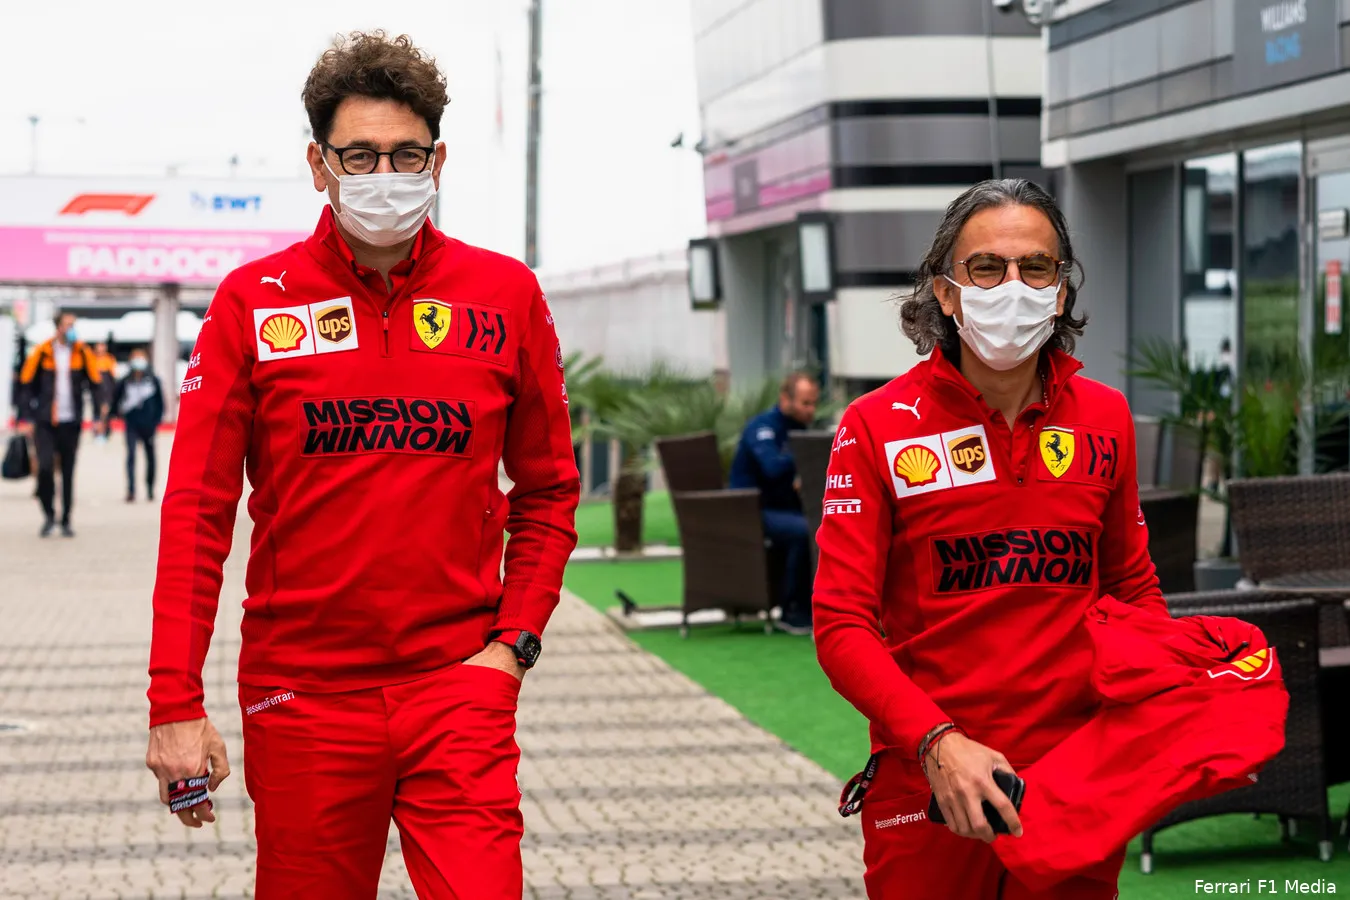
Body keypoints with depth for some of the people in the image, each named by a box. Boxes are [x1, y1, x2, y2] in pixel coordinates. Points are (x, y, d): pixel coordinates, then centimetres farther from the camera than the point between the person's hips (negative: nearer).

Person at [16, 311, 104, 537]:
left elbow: (94, 384, 9)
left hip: (70, 423, 2)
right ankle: (49, 515, 5)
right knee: (45, 466, -14)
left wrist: (97, 416, 1)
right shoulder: (42, 353, -2)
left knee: (68, 473, 5)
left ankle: (66, 521, 15)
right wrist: (25, 418, -3)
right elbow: (26, 385, 2)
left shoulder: (82, 353, 3)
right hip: (44, 422, -2)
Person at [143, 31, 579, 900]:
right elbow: (197, 510, -2)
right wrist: (176, 703, -7)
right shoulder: (253, 301, 0)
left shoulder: (506, 295, 3)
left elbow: (547, 488, 12)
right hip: (302, 691, 0)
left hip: (460, 685, 0)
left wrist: (516, 639, 0)